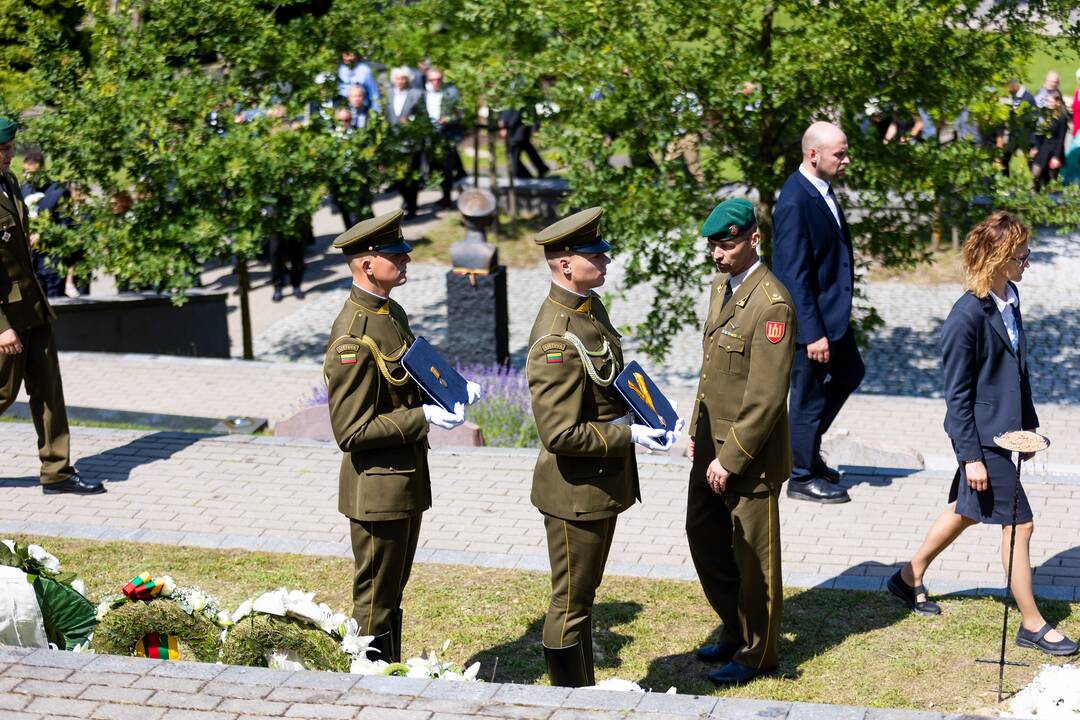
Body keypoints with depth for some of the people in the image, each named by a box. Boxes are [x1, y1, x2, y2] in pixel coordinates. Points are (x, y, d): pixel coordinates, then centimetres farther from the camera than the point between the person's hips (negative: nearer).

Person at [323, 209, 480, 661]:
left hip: (408, 480, 9)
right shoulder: (353, 338, -23)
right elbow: (351, 431, -23)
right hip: (377, 490, -9)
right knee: (375, 603, 4)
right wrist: (424, 418, -24)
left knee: (392, 593, 20)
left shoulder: (393, 313, 7)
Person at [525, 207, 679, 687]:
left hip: (603, 483, 10)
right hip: (576, 492, -10)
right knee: (570, 605, 5)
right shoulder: (556, 341, -27)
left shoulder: (592, 307, 4)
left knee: (584, 594, 22)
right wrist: (628, 436, -22)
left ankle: (585, 695, 35)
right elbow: (561, 434, -27)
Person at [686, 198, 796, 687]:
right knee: (703, 534, 19)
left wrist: (731, 459, -20)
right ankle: (737, 631, 37)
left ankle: (757, 653, 23)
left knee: (753, 555, 6)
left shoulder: (771, 305, -22)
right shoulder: (721, 286, 8)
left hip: (750, 454, -9)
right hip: (712, 444, 9)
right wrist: (697, 431, 15)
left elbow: (766, 396, -23)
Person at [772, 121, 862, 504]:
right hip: (811, 317, -10)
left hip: (833, 311, 10)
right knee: (809, 393, 4)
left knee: (849, 374, 23)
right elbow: (795, 275, -24)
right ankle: (802, 476, 21)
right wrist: (813, 332, -24)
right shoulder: (795, 203, -24)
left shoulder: (822, 188, 6)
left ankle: (804, 446, 37)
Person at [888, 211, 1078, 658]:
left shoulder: (1010, 299, 4)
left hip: (1005, 431, 9)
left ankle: (910, 577, 39)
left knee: (966, 511, 21)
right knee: (1018, 523, -1)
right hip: (982, 436, -9)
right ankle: (1031, 624, 11)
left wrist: (1029, 425, 18)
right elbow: (957, 395, -17)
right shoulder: (967, 316, -22)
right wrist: (970, 456, -17)